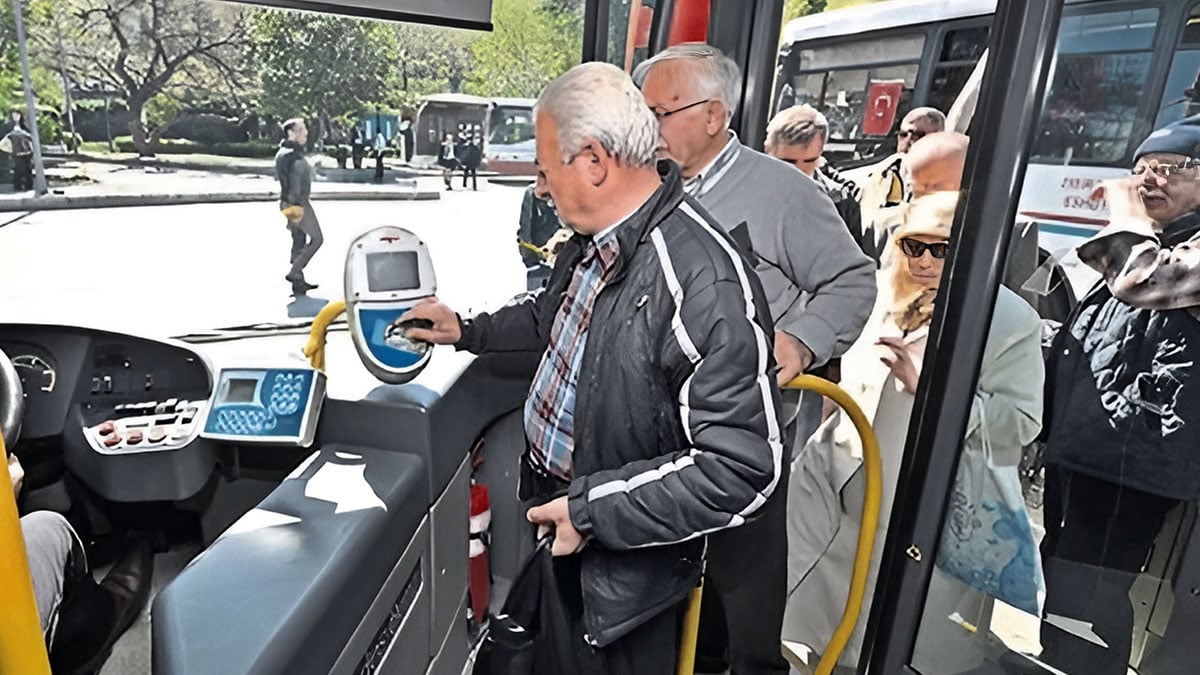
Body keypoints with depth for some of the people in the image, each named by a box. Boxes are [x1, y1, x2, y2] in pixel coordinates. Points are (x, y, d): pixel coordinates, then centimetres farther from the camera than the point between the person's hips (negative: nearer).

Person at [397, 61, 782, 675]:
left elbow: (742, 467, -33)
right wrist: (466, 332, 14)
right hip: (557, 514, 8)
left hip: (629, 563, -7)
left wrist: (591, 509, -28)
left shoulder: (705, 282, -34)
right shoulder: (592, 242, -4)